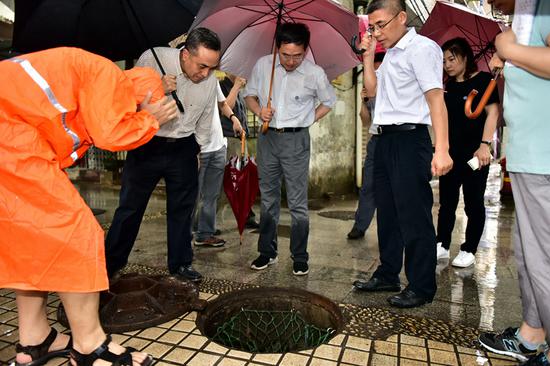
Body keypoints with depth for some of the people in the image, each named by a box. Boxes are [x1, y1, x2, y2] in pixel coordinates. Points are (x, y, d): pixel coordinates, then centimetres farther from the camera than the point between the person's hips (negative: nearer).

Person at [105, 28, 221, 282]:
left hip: (183, 149, 3)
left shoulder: (210, 80, -4)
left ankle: (180, 264, 26)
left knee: (182, 209, 9)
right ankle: (110, 264, 22)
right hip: (147, 144, -2)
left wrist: (196, 148, 15)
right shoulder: (151, 59, -13)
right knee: (130, 207, 4)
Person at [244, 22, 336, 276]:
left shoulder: (315, 74, -6)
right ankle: (267, 252, 24)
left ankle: (300, 258, 12)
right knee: (268, 199, 11)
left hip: (296, 140, -3)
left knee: (298, 203, -2)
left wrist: (309, 120, 1)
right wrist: (259, 111, -8)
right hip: (267, 138, 3)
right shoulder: (263, 65, 0)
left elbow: (328, 101, 11)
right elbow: (250, 94, 12)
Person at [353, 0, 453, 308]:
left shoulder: (421, 48, -9)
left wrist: (441, 150, -27)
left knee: (414, 216, -3)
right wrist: (368, 56, 11)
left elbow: (435, 98, -18)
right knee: (388, 213, 15)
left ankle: (422, 288, 11)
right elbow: (372, 90, 19)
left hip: (409, 139, -9)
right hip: (386, 140, 9)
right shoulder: (390, 55, 18)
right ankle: (388, 276, 29)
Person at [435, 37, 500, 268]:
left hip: (474, 153, -5)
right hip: (450, 152, 5)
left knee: (473, 203, 3)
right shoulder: (447, 86, 13)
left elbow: (492, 112, -9)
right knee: (446, 201, 9)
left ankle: (469, 251, 11)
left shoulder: (483, 80, -1)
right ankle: (442, 245, 18)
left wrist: (485, 145, -17)